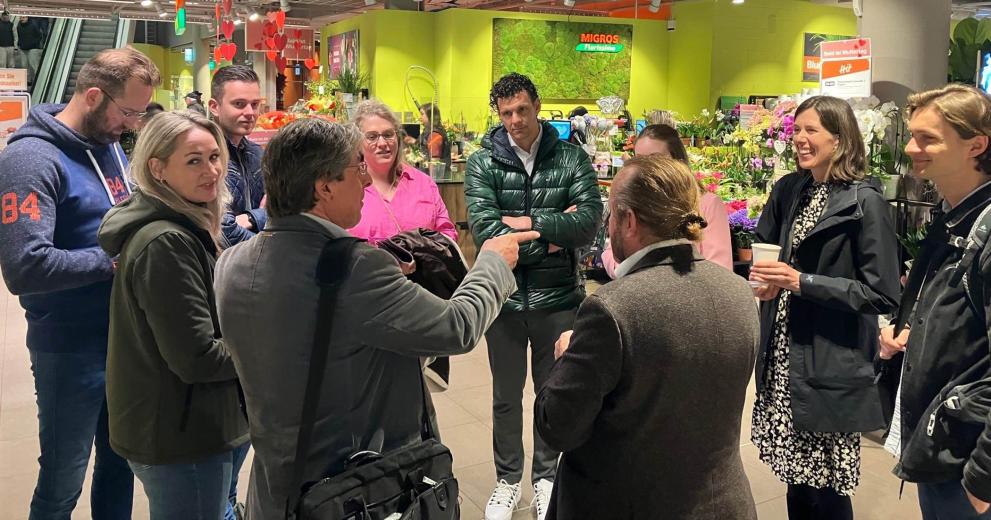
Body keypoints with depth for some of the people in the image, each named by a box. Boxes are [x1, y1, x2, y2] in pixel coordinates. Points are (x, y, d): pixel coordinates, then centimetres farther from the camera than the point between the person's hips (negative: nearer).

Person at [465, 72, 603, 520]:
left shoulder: (571, 157, -3)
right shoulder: (482, 163, -5)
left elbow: (591, 218, -16)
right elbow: (485, 231, -18)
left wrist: (528, 223, -19)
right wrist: (554, 236, -16)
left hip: (558, 297, 0)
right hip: (504, 296, 0)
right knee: (506, 396, 15)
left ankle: (546, 477, 36)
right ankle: (507, 480, 34)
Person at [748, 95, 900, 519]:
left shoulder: (865, 202, -10)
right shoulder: (788, 190, 9)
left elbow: (882, 294, -12)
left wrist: (803, 282, -19)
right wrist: (767, 281, -1)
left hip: (830, 370, -5)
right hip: (783, 361, 6)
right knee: (796, 476, 13)